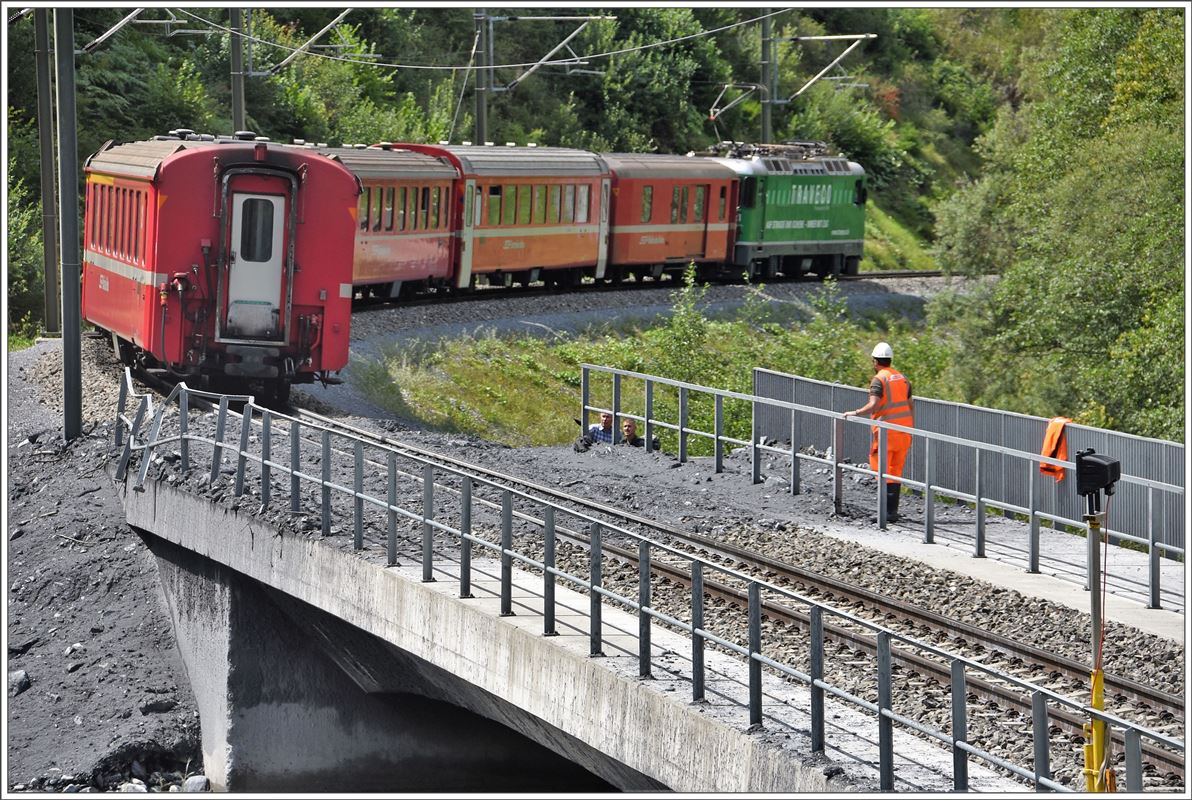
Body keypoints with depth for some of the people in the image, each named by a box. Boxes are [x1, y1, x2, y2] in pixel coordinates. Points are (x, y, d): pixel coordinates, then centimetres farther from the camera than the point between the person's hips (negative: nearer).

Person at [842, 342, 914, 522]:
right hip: (903, 430, 7)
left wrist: (855, 413, -12)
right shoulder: (902, 378, 13)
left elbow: (873, 405, -22)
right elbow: (911, 406, 13)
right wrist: (911, 430, 18)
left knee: (882, 470, -2)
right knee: (895, 472, 11)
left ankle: (888, 511, -11)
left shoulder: (879, 379, -9)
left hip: (886, 431, -7)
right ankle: (892, 511, 10)